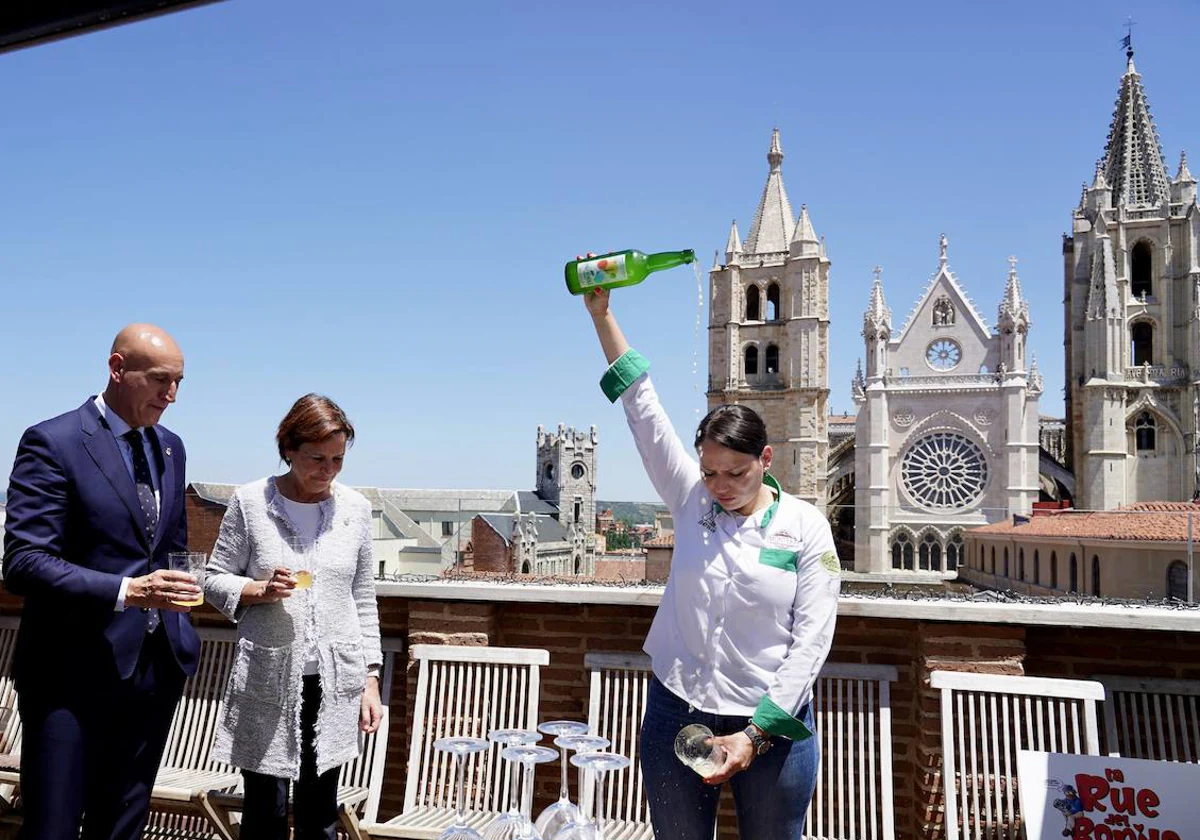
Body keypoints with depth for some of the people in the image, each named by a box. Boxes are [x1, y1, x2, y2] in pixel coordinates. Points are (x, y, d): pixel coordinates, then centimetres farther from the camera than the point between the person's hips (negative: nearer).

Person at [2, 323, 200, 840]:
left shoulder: (170, 448, 11)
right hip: (75, 671, -6)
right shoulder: (53, 442, -11)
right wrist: (125, 592, -27)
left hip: (156, 665, 6)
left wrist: (175, 619, 13)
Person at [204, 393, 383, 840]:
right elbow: (214, 581, 4)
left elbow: (364, 601, 8)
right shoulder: (250, 501, -3)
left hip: (336, 679, 2)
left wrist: (371, 678, 5)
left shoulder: (355, 507, 3)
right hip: (268, 677, -2)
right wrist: (261, 590, -16)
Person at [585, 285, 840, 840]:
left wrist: (756, 735, -13)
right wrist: (602, 315, -6)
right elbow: (641, 405, -4)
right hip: (676, 712, 2)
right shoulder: (690, 500, -1)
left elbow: (812, 639, -9)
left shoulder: (806, 527, -7)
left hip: (771, 722, -2)